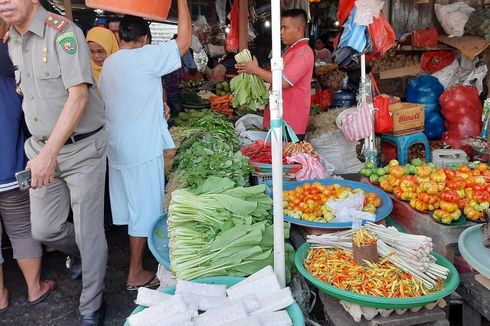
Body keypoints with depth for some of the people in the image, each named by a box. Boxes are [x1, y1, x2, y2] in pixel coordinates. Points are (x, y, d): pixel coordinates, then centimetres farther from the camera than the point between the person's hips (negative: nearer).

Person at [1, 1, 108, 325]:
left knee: (88, 231, 3)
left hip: (82, 148, -6)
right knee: (44, 229, 11)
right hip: (41, 149, 7)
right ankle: (88, 256, 42)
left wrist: (50, 153, -24)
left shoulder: (63, 32, -14)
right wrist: (41, 150, 9)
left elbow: (78, 96, -20)